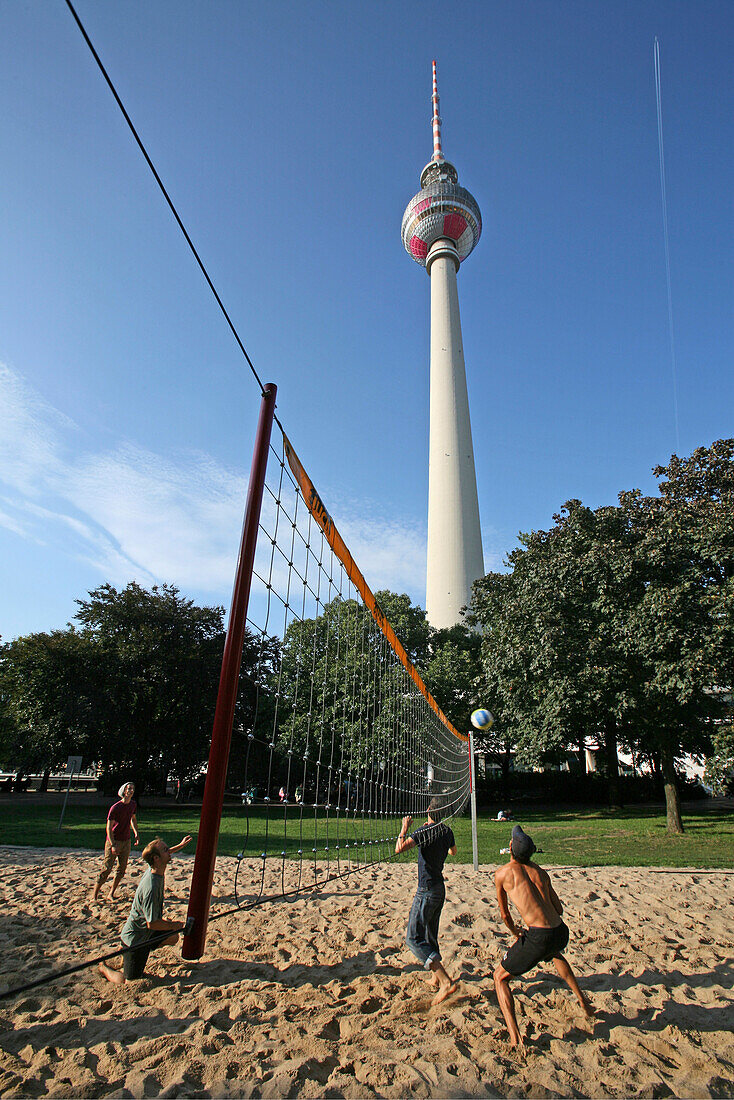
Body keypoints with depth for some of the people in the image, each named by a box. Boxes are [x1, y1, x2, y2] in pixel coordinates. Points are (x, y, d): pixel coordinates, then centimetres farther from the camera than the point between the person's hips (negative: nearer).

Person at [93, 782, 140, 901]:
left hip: (126, 841, 6)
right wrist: (113, 845, -20)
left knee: (122, 869, 8)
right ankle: (94, 896, 8)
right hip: (113, 841, -6)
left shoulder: (133, 804, 1)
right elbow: (109, 828, -16)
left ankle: (111, 894, 21)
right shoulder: (115, 808, -18)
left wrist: (136, 833, 15)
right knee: (107, 868, -5)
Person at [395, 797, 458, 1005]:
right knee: (430, 936, 21)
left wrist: (405, 828, -13)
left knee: (414, 938, -6)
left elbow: (399, 849, -28)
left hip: (427, 891, -8)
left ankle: (446, 982, -14)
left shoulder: (424, 831, -19)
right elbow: (453, 851, 25)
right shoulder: (447, 832, 2)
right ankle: (435, 979, 29)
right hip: (440, 888, 8)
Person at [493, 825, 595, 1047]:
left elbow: (504, 913, 14)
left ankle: (515, 1039, 1)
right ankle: (582, 999, 50)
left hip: (538, 937, -6)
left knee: (500, 978, 13)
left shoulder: (503, 872, 2)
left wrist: (515, 931, 33)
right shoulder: (541, 872, 14)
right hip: (561, 932, 6)